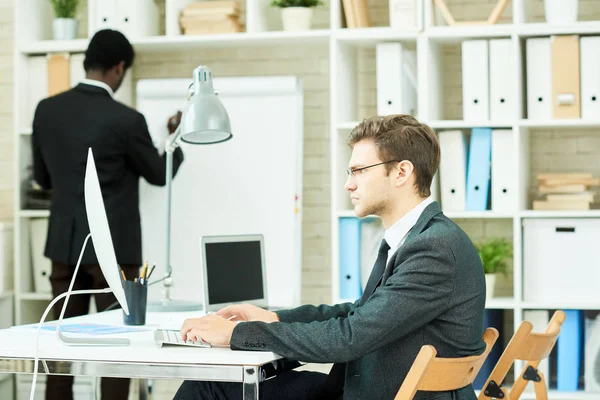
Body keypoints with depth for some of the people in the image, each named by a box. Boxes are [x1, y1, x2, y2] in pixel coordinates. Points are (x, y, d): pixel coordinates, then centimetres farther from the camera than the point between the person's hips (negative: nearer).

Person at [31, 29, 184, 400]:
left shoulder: (47, 110, 1)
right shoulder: (126, 119, -14)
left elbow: (42, 177, 13)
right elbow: (159, 174, 2)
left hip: (65, 243, 5)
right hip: (112, 246, -5)